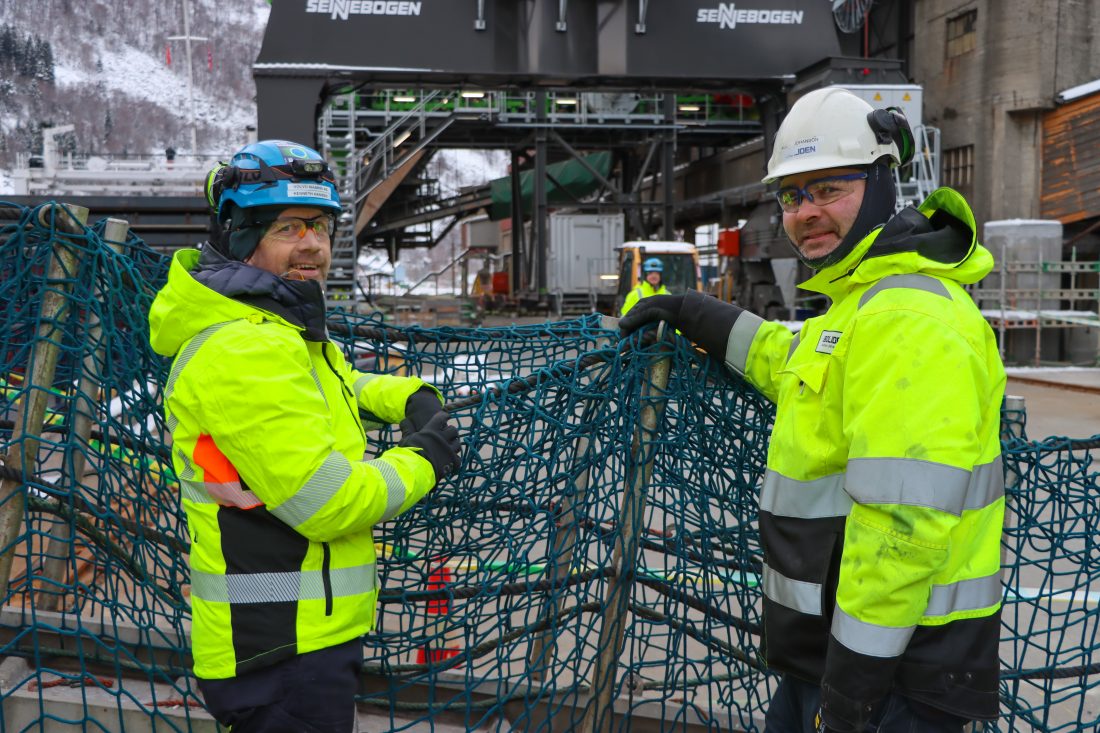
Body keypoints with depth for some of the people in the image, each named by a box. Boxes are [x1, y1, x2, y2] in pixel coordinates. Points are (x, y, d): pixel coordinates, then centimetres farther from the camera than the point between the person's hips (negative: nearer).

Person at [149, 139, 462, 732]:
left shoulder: (283, 332, 11)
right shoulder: (245, 350, -23)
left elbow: (341, 386, 29)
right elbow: (328, 502, -26)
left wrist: (411, 398, 8)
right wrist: (422, 461, -10)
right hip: (283, 655, -10)